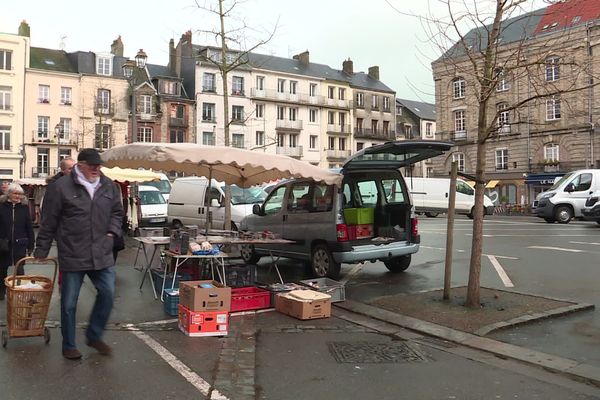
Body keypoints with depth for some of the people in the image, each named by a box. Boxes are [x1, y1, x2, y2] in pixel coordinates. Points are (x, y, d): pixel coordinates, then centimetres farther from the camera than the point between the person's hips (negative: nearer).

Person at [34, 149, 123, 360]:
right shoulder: (61, 187, -8)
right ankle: (68, 345, 24)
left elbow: (117, 212, 19)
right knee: (69, 302, 7)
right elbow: (48, 221, -2)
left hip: (102, 254, 4)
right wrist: (41, 250, 2)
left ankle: (94, 335, 26)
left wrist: (112, 231, 4)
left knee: (107, 294, 5)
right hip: (72, 256, -3)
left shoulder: (108, 186, 5)